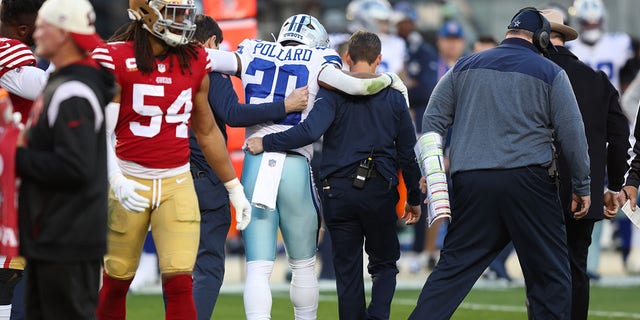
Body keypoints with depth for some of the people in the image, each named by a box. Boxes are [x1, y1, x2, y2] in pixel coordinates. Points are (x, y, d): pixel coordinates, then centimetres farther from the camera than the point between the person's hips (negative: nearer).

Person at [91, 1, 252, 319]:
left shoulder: (195, 62, 7)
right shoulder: (116, 59, -7)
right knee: (116, 281, 7)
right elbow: (100, 131, -11)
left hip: (177, 183, 3)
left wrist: (235, 189, 19)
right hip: (130, 181, -3)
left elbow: (207, 131, 18)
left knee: (180, 283, -9)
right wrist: (116, 181, -27)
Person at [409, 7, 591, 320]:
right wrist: (581, 187, 11)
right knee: (550, 273, 4)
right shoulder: (550, 73, 4)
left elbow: (433, 120, 12)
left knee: (452, 268, 4)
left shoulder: (465, 66, 14)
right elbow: (572, 134, 3)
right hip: (528, 182, -3)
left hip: (470, 182, 3)